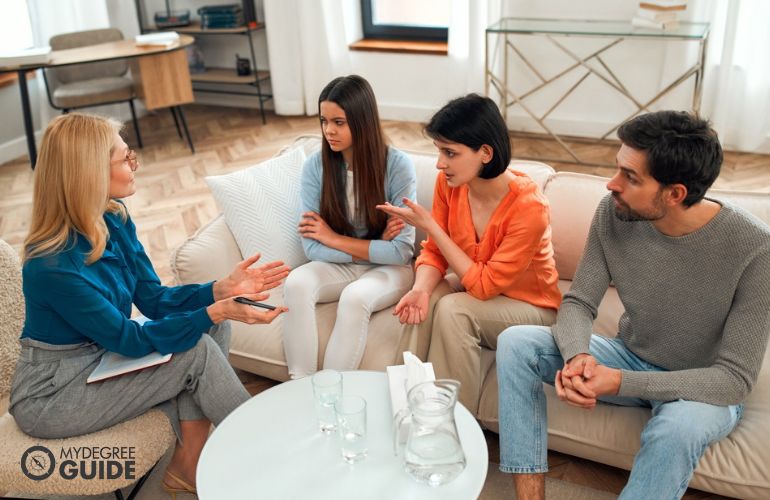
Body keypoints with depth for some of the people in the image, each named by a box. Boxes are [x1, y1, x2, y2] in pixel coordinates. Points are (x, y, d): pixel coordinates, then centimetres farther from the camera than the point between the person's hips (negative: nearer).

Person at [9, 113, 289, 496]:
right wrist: (213, 312, -31)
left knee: (211, 325, -9)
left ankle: (187, 465, -5)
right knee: (196, 351, -18)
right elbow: (131, 339, -24)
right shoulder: (54, 266, -30)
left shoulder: (115, 221, -6)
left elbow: (155, 300, -2)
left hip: (103, 358, 8)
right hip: (50, 396, -8)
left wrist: (222, 290, -17)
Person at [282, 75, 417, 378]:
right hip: (339, 266, 3)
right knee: (296, 283, -28)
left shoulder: (397, 165, -16)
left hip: (387, 269, -3)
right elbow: (312, 248, -9)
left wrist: (335, 239, -15)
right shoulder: (316, 165, -8)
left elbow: (401, 251, -18)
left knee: (354, 298, -34)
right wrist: (373, 246, -16)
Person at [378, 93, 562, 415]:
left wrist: (430, 226, -26)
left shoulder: (528, 207, -29)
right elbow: (434, 252, -4)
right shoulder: (448, 182, -12)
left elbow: (485, 286, -25)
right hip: (474, 290, 5)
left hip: (530, 307, -5)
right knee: (427, 301, -26)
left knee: (453, 310, -31)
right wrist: (421, 289, -27)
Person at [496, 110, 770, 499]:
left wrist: (621, 383, -36)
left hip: (706, 388, -4)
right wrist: (577, 356, -32)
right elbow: (578, 303, -9)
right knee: (516, 343, -16)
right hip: (632, 359, 4)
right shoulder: (614, 214, -16)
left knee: (680, 426, -39)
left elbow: (736, 379, -26)